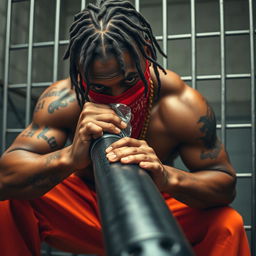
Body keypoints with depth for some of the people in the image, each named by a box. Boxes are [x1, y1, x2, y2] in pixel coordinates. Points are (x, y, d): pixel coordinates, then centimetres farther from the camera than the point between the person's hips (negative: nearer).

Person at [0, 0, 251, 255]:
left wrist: (168, 177, -42)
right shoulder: (63, 100, -23)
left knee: (228, 225, -26)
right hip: (81, 205, 1)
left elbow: (226, 184, -19)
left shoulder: (182, 104, -23)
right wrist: (69, 158, -49)